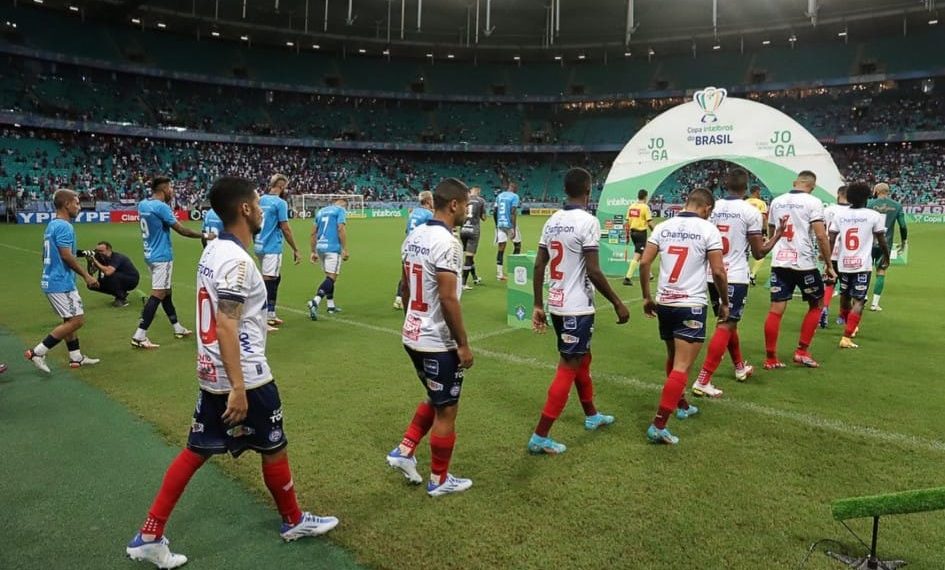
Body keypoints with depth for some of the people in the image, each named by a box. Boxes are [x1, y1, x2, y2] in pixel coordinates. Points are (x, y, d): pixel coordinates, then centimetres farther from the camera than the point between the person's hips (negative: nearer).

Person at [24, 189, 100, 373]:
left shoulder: (51, 225, 14)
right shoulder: (64, 226, -16)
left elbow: (47, 255, 19)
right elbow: (67, 256, -22)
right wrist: (87, 276, -16)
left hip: (51, 281, 10)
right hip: (62, 283, -10)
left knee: (70, 320, 16)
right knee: (77, 320, -7)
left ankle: (76, 357, 21)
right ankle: (38, 352, -6)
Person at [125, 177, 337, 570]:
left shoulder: (213, 251, 7)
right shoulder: (235, 260, -22)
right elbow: (224, 327, -26)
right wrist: (239, 387, -25)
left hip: (211, 374, 9)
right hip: (244, 376, -9)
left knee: (197, 450, 15)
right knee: (274, 448, 10)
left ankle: (149, 537, 19)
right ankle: (294, 521, 30)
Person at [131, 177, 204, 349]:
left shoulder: (143, 204, 6)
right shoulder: (161, 207, -18)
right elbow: (181, 230, -16)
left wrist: (167, 201, 13)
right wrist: (203, 235, -5)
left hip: (151, 254, 9)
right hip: (162, 256, -9)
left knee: (166, 291, 17)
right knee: (158, 294, -7)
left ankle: (178, 328, 29)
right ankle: (139, 336, -9)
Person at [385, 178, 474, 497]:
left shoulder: (414, 237, 6)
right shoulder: (446, 242, -21)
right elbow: (448, 299, -24)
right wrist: (463, 344, -16)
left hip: (413, 337, 9)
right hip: (439, 343, -9)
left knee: (435, 401, 27)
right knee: (446, 410, 8)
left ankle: (404, 452, 25)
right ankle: (439, 480, 22)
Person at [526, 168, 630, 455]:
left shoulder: (552, 221, 7)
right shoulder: (587, 221, -16)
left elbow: (538, 265, 7)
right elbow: (593, 272, -19)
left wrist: (538, 306, 13)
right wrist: (618, 303, -9)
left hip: (556, 305, 8)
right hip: (577, 308, -8)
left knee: (582, 359, 24)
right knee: (568, 369, -1)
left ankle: (592, 416, 41)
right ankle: (540, 437, 2)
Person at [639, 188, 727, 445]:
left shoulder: (663, 227, 5)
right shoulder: (708, 229, -6)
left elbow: (644, 263, 2)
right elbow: (718, 271, -8)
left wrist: (647, 297, 12)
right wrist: (724, 302, 7)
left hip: (664, 303, 6)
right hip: (691, 305, -5)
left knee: (673, 358, 23)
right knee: (682, 367, -5)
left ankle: (682, 405, 42)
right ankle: (658, 426, -11)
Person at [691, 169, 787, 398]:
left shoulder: (712, 208, 5)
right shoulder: (750, 211, -9)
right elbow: (758, 253, -4)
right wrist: (778, 235, 10)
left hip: (712, 275, 6)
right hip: (735, 277, -6)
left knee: (728, 321, 22)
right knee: (725, 326, -3)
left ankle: (740, 367, 39)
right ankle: (703, 381, -10)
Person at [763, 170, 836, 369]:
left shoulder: (776, 201, 10)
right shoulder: (813, 202, -5)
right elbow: (821, 235, -13)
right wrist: (829, 265, -5)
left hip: (779, 262, 4)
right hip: (804, 263, -4)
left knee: (776, 310, 4)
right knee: (816, 305, 16)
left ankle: (770, 358, 4)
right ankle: (802, 351, 13)